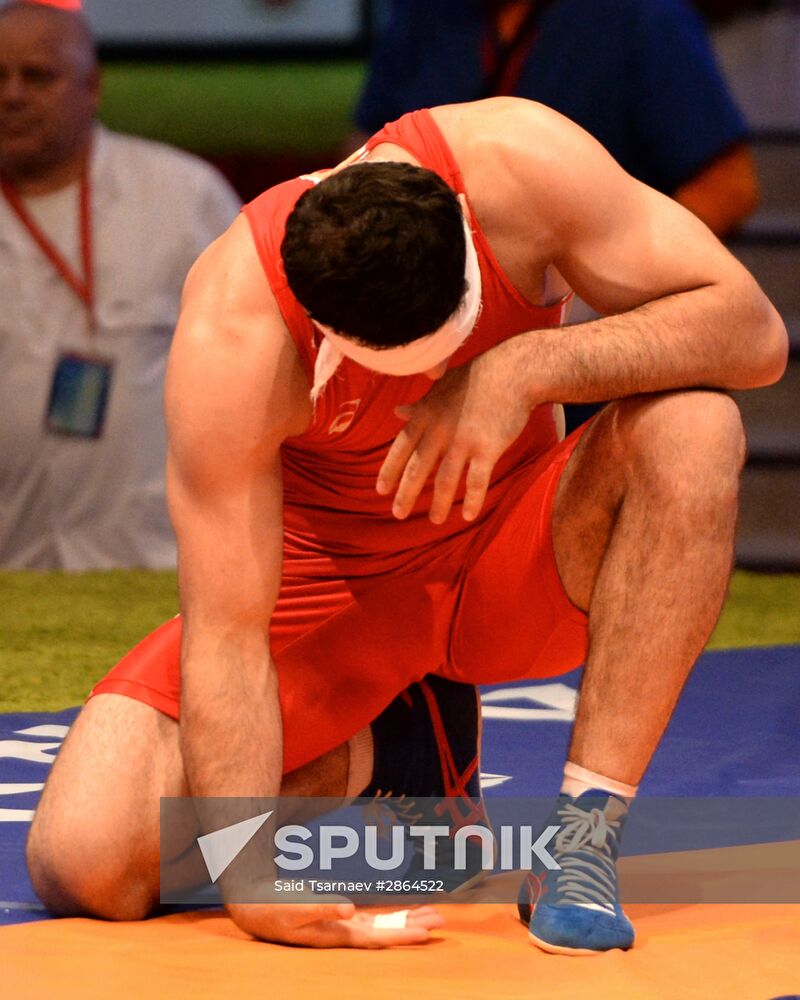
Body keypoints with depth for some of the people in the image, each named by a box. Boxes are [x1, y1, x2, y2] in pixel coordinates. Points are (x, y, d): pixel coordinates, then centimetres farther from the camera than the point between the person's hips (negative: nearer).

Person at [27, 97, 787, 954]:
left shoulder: (518, 161, -27)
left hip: (508, 558, 2)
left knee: (693, 428, -32)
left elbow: (754, 331, -25)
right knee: (82, 865, -21)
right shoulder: (230, 344, -32)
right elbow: (225, 635, -31)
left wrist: (529, 366, -38)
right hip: (327, 583, -1)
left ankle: (582, 837, -26)